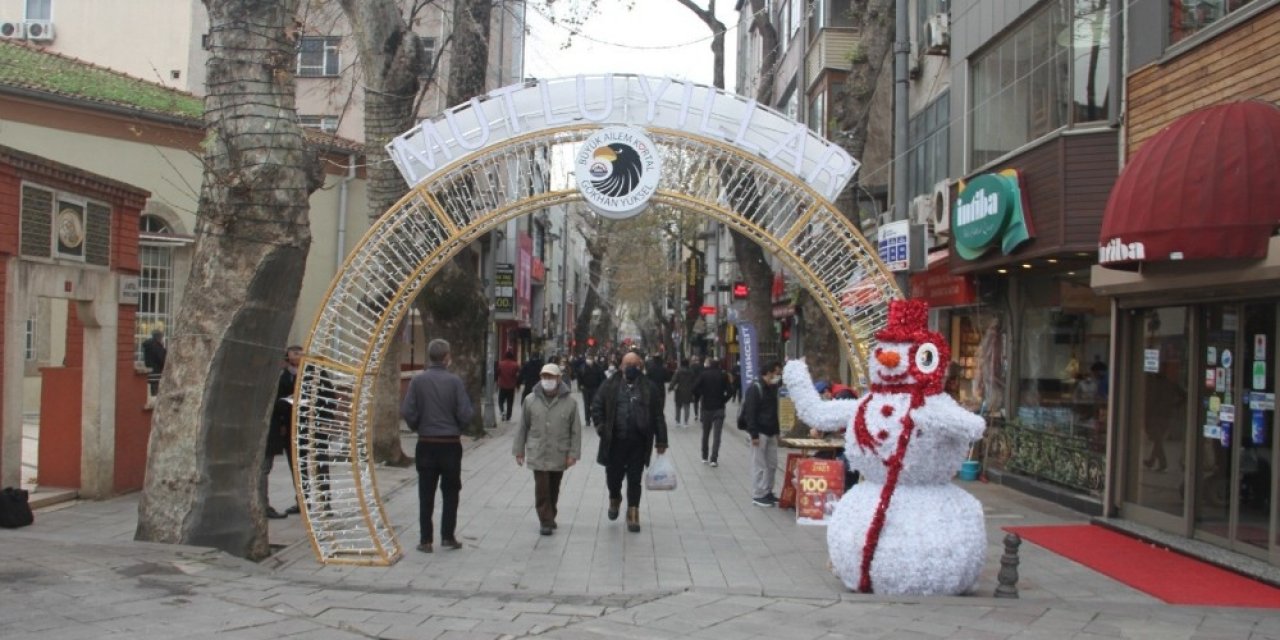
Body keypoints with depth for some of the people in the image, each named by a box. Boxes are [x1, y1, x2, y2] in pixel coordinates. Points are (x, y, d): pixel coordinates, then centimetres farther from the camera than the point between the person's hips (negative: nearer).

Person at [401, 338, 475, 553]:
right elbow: (465, 414, -11)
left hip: (426, 444, 1)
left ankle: (425, 539, 9)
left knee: (426, 494, 8)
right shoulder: (455, 381, -9)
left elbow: (407, 412, -9)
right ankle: (448, 536, 12)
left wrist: (419, 427, 10)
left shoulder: (418, 381, -6)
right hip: (451, 444, -1)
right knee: (450, 492, 11)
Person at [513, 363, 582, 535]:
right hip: (538, 454, -1)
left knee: (554, 489, 13)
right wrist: (519, 450, 6)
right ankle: (546, 521, 3)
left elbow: (576, 430, -1)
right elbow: (523, 427, 5)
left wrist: (573, 453, -6)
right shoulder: (530, 400, -1)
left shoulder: (570, 402, -4)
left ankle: (550, 517, 30)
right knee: (542, 488, -6)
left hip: (559, 455, 1)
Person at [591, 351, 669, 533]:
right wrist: (601, 427, -3)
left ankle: (633, 515, 16)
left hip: (638, 442, -1)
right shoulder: (610, 386, 3)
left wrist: (661, 440, -1)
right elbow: (597, 407, 9)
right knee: (613, 475, 8)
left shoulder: (650, 388, 1)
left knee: (634, 480, 5)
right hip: (615, 441, 1)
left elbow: (658, 415, 2)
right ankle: (615, 499, 39)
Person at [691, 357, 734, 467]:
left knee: (705, 434, 15)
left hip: (706, 408, 1)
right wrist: (723, 400, 4)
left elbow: (695, 388, -13)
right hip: (719, 408, 0)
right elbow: (730, 391, -9)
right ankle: (714, 459, -11)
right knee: (717, 435, -2)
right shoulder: (723, 375, -1)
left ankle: (705, 457, 22)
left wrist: (699, 398, 3)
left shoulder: (704, 374, -4)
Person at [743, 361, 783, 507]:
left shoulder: (772, 388, 11)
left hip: (771, 433, 8)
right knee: (759, 465, -3)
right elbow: (750, 413, -17)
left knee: (772, 464, 11)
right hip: (760, 433, -8)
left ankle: (768, 492, 22)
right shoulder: (755, 389, -14)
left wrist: (776, 431, 14)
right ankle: (758, 496, 4)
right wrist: (754, 435, -20)